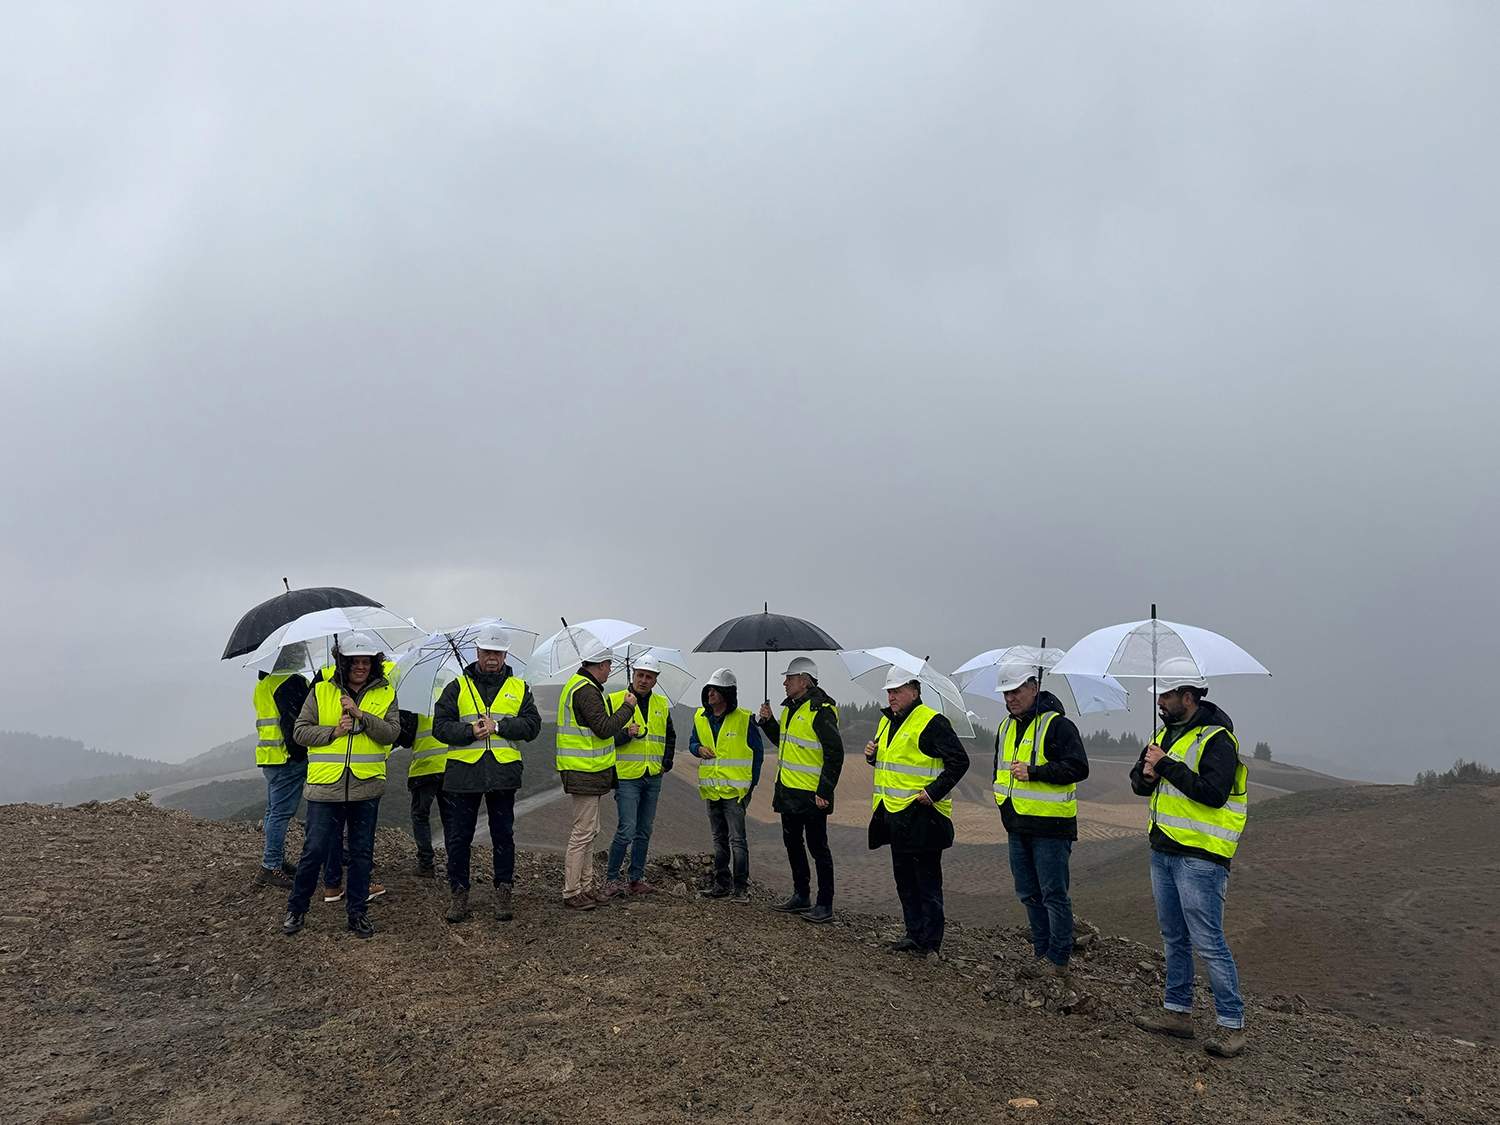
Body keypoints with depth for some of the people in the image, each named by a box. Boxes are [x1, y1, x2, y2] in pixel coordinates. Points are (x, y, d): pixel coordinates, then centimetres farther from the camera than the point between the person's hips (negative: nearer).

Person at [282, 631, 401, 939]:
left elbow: (392, 732, -8)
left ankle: (357, 911, 24)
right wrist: (333, 732, -12)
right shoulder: (321, 691, 3)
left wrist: (360, 714, -18)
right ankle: (296, 909, 21)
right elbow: (300, 731, 2)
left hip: (366, 787, 1)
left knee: (362, 853, 10)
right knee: (315, 851, 2)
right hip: (326, 787, -1)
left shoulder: (385, 694, 3)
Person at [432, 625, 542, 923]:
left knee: (503, 836, 9)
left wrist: (498, 726, -13)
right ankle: (459, 892, 19)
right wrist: (470, 732, -17)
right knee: (459, 837, 6)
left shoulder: (519, 688, 9)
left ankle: (503, 890, 22)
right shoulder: (458, 687, 6)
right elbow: (440, 726, -1)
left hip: (503, 773, 1)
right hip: (463, 772, 0)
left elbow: (532, 725, -1)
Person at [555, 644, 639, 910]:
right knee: (583, 833, -5)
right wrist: (627, 707, -10)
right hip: (585, 772, -11)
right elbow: (604, 728, -22)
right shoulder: (586, 690, -18)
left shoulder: (580, 686, 17)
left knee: (589, 831, 17)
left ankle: (586, 885, 26)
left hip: (586, 771, 11)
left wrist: (623, 730, 14)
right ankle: (571, 893, 1)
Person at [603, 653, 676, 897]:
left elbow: (670, 736, 24)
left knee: (644, 831, 11)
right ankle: (611, 877, 4)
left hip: (653, 777, 5)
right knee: (627, 830, -11)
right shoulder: (615, 700, -4)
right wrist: (626, 734, -22)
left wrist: (666, 763, 12)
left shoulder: (662, 704, 11)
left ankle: (637, 878, 21)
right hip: (627, 776, -5)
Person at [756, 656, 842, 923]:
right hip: (788, 790, 10)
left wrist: (825, 791, -22)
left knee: (817, 847, -1)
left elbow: (835, 754, -20)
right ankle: (801, 897, 31)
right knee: (792, 843, 18)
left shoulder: (821, 710, -18)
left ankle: (825, 905, 8)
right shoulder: (791, 707, 11)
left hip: (811, 794, -10)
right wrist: (768, 721, 8)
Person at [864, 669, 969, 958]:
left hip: (921, 814, -9)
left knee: (927, 883, -1)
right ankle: (914, 935, 27)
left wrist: (934, 792, -19)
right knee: (904, 880, 16)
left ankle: (931, 943, 7)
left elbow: (959, 761, -15)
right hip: (894, 813, 9)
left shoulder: (932, 722, -12)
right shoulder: (886, 722, 14)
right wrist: (872, 754, 4)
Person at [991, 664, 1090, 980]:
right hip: (1018, 825, 8)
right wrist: (1001, 792, 12)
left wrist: (1033, 771, -22)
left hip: (1050, 826, -8)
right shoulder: (1006, 727, 14)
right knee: (1029, 894, 14)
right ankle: (1042, 952, 26)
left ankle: (1058, 959, 9)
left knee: (1054, 894, 0)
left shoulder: (1057, 724, -12)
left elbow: (1077, 768, -19)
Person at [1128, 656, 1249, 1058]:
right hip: (1162, 851, 9)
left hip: (1199, 856, -9)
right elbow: (1139, 781, 14)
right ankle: (1177, 1012, 26)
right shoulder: (1167, 732, 13)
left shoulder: (1216, 738, -14)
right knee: (1173, 938, 16)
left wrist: (1168, 766, -20)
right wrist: (1146, 775, -9)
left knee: (1208, 942, -5)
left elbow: (1213, 792, -25)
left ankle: (1232, 1024, 5)